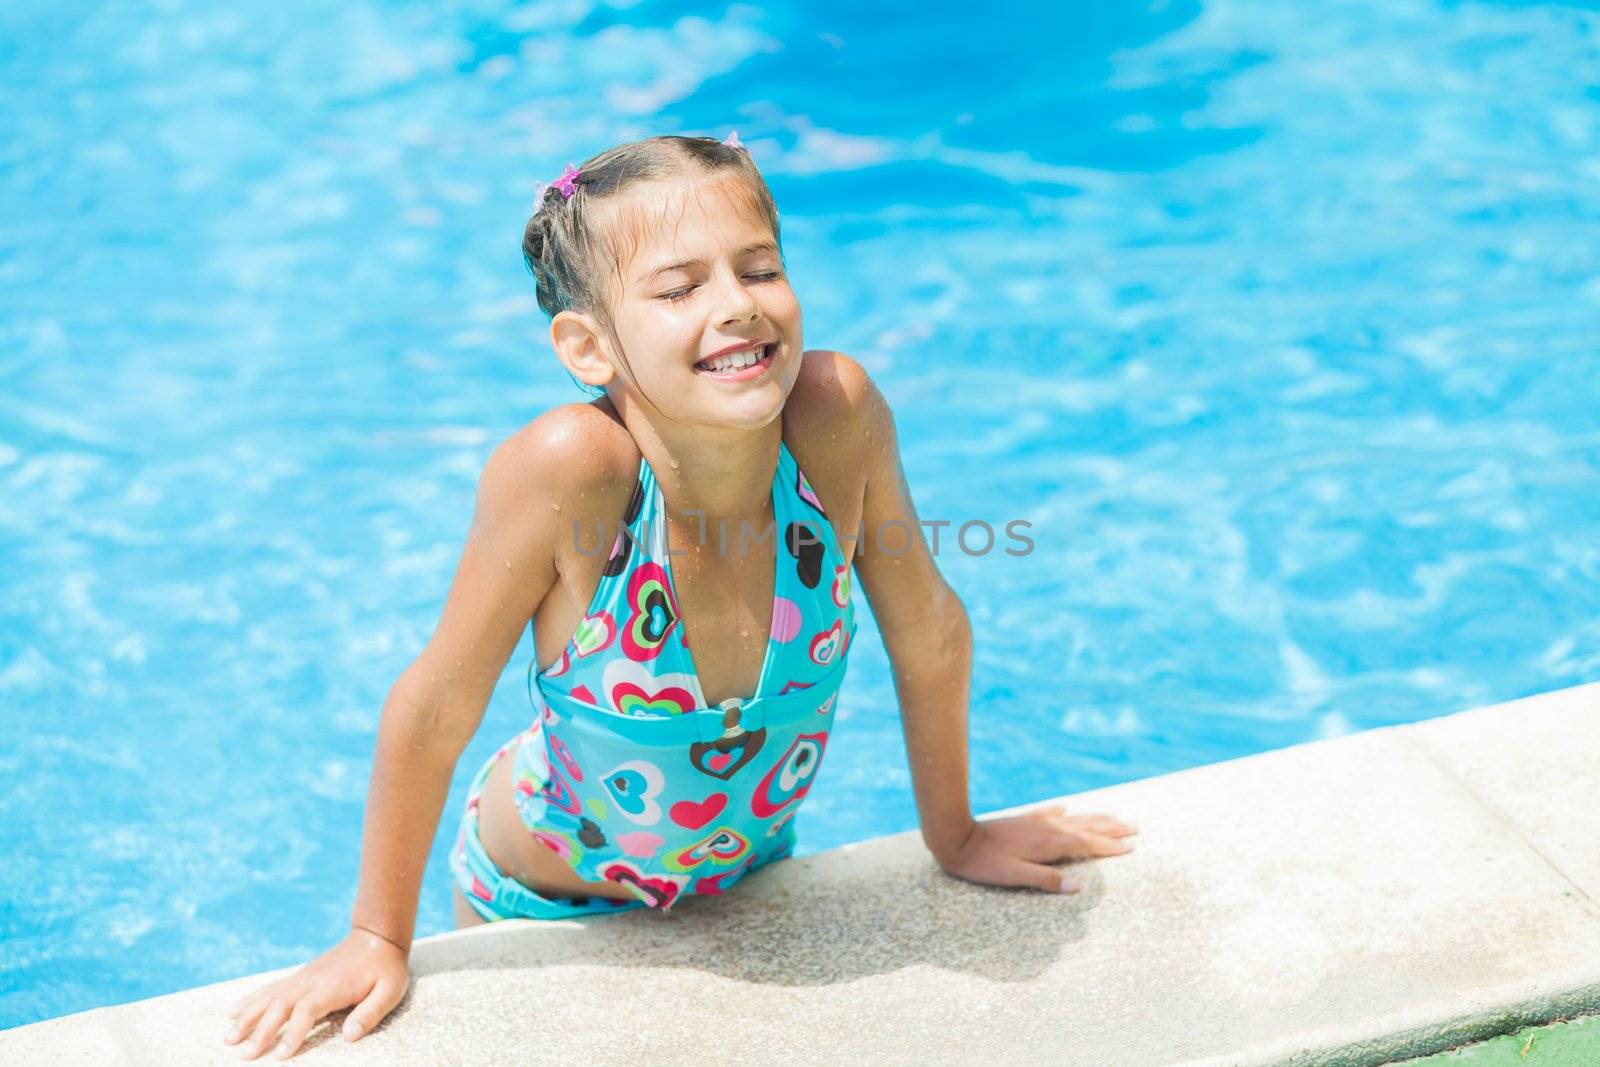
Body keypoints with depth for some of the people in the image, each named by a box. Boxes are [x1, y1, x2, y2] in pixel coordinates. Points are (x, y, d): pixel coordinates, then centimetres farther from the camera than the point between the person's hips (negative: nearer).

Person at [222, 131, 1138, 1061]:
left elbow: (927, 631, -12)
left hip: (747, 871, 3)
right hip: (546, 901, -3)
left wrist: (955, 835, 1)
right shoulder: (568, 468, -38)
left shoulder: (836, 412, -30)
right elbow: (437, 708, -25)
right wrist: (380, 939, -14)